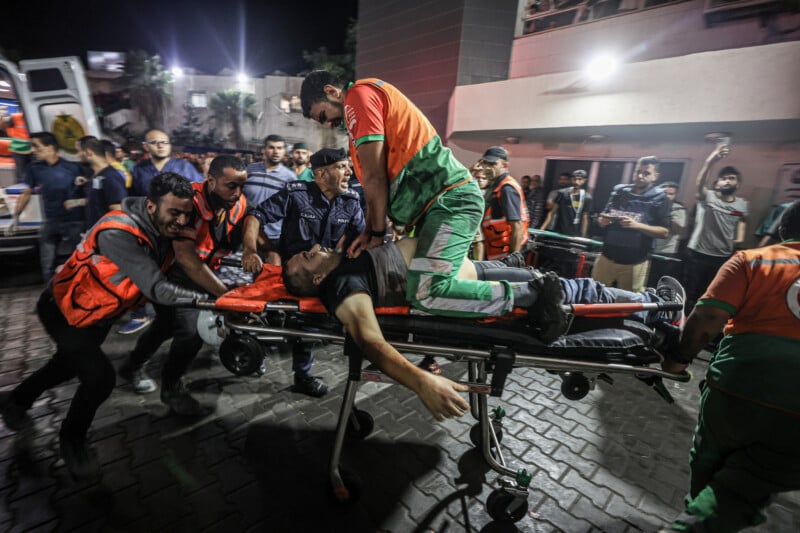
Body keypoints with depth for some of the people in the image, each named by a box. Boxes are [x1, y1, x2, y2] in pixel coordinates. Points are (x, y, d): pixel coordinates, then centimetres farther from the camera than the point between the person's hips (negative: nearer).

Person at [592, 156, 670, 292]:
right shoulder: (619, 191, 6)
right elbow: (602, 219, 14)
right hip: (607, 256, 3)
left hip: (635, 262, -3)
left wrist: (637, 225, -22)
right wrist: (602, 220, -10)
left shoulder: (659, 198, -3)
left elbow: (664, 232, -8)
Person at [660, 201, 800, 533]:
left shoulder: (751, 260, 2)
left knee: (707, 466, 25)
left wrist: (681, 357, 3)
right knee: (744, 491, 13)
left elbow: (709, 316, -10)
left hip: (738, 386, -1)